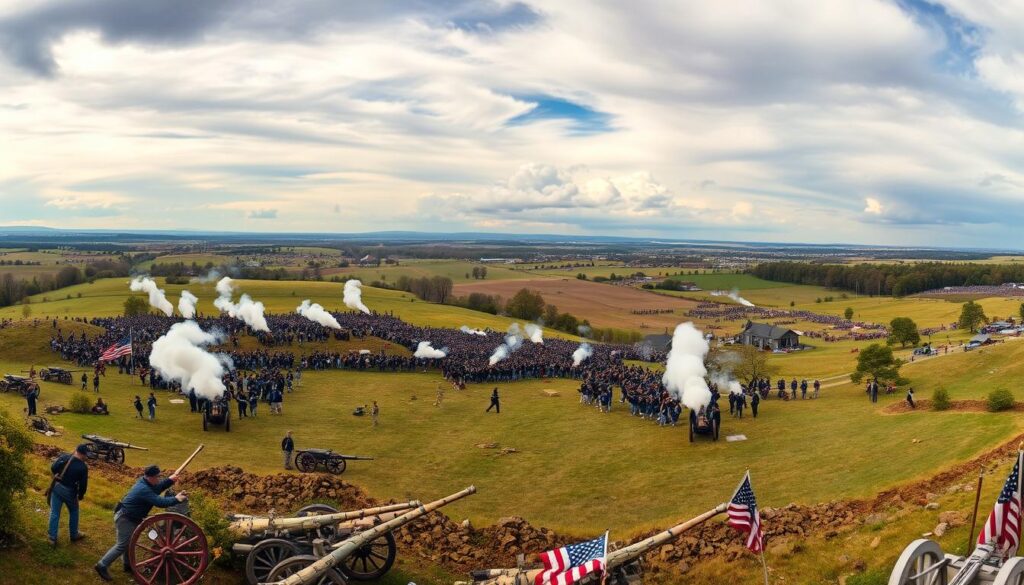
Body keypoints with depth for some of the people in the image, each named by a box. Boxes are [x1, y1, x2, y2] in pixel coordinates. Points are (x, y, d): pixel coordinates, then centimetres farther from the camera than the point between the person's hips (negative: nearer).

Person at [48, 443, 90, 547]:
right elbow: (83, 484, -10)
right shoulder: (83, 467, -14)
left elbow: (53, 468, -5)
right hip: (69, 492, -3)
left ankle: (52, 538, 11)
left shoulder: (64, 457, -5)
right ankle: (74, 535, 32)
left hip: (56, 487, 3)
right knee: (73, 512, 20)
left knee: (54, 513, 9)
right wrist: (81, 496, 8)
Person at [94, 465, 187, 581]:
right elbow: (160, 502, -33)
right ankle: (102, 566, 1)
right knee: (122, 545, -5)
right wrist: (176, 499, -24)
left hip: (129, 517, 10)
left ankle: (128, 565, 33)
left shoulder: (145, 482, -1)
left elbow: (158, 488, 13)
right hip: (125, 518, -10)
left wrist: (170, 480, -3)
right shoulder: (144, 490, -31)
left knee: (129, 542, 20)